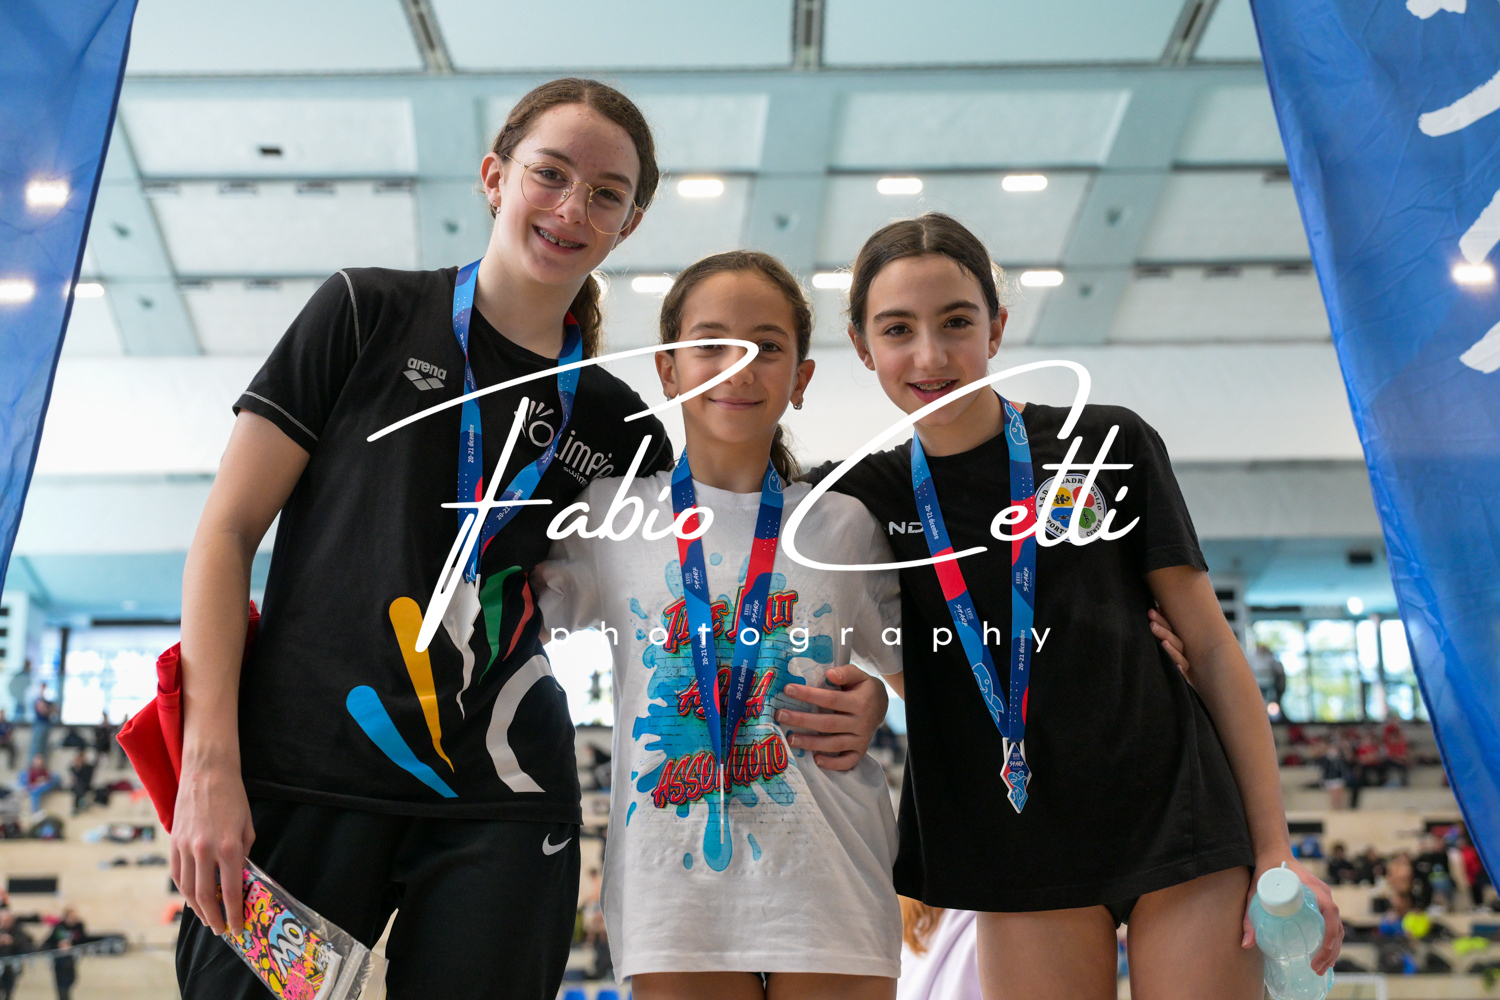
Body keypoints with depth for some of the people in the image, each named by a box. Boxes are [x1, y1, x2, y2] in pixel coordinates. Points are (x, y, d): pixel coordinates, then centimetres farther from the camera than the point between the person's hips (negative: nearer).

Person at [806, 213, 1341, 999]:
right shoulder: (864, 498, 3)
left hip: (1180, 822, -1)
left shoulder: (1110, 446, -2)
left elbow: (1211, 647, 0)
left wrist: (1277, 848, -3)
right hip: (1021, 857, 1)